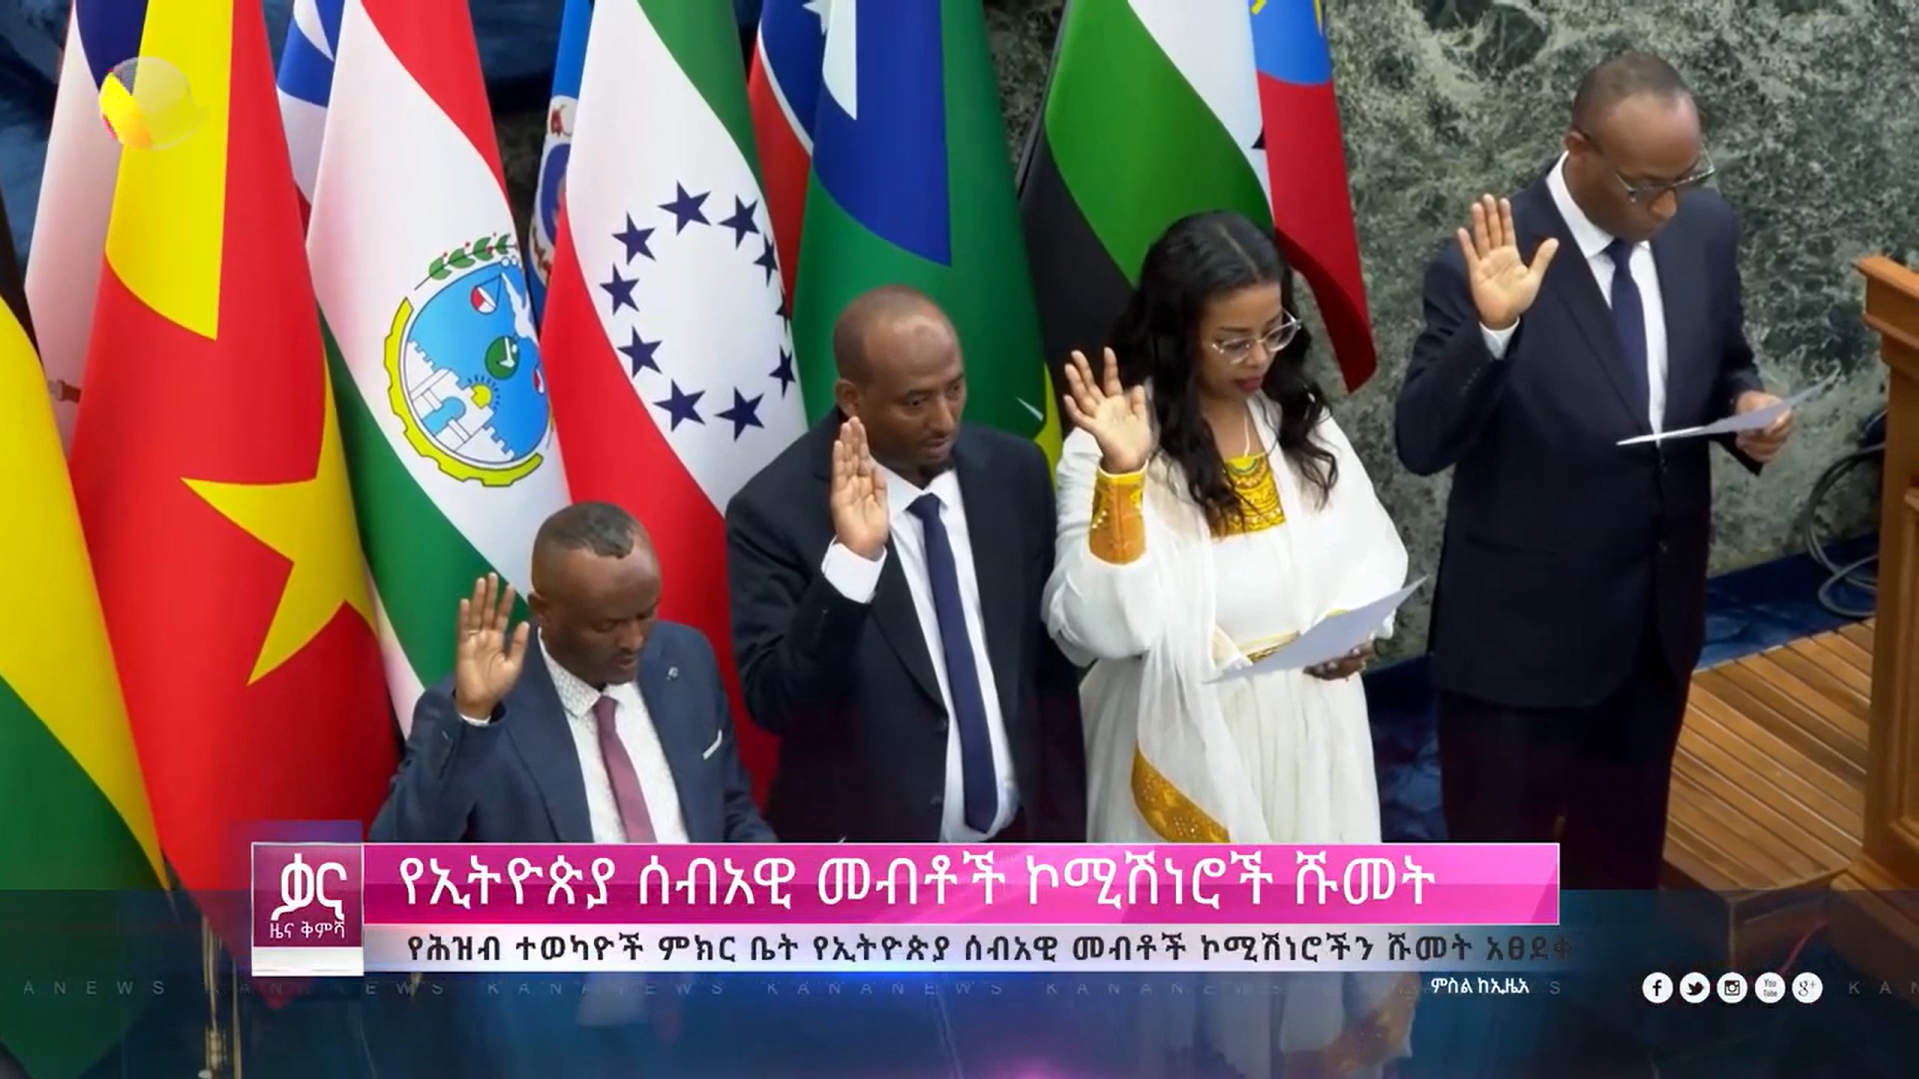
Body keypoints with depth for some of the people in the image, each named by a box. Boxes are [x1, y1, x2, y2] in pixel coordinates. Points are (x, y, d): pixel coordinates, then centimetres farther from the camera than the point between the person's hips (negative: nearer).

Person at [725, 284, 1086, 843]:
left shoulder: (1014, 472, -2)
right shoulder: (776, 510, -15)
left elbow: (1052, 668, 6)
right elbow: (772, 701, -21)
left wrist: (1060, 828, 7)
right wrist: (850, 562, -31)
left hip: (1011, 844, 4)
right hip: (868, 871, -4)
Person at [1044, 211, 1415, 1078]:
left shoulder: (1301, 420, 1)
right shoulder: (1112, 447, -17)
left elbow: (1370, 549, 10)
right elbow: (1097, 629, -25)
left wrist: (1358, 621, -12)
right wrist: (1121, 476, -34)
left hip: (1308, 742, 5)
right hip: (1191, 756, -5)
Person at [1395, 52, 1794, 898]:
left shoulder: (1704, 229, -5)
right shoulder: (1481, 267, -22)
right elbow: (1421, 445, -25)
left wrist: (1747, 409, -12)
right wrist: (1492, 329, -40)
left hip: (1657, 612, 6)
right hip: (1520, 624, -5)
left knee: (1625, 832, 25)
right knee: (1498, 843, 11)